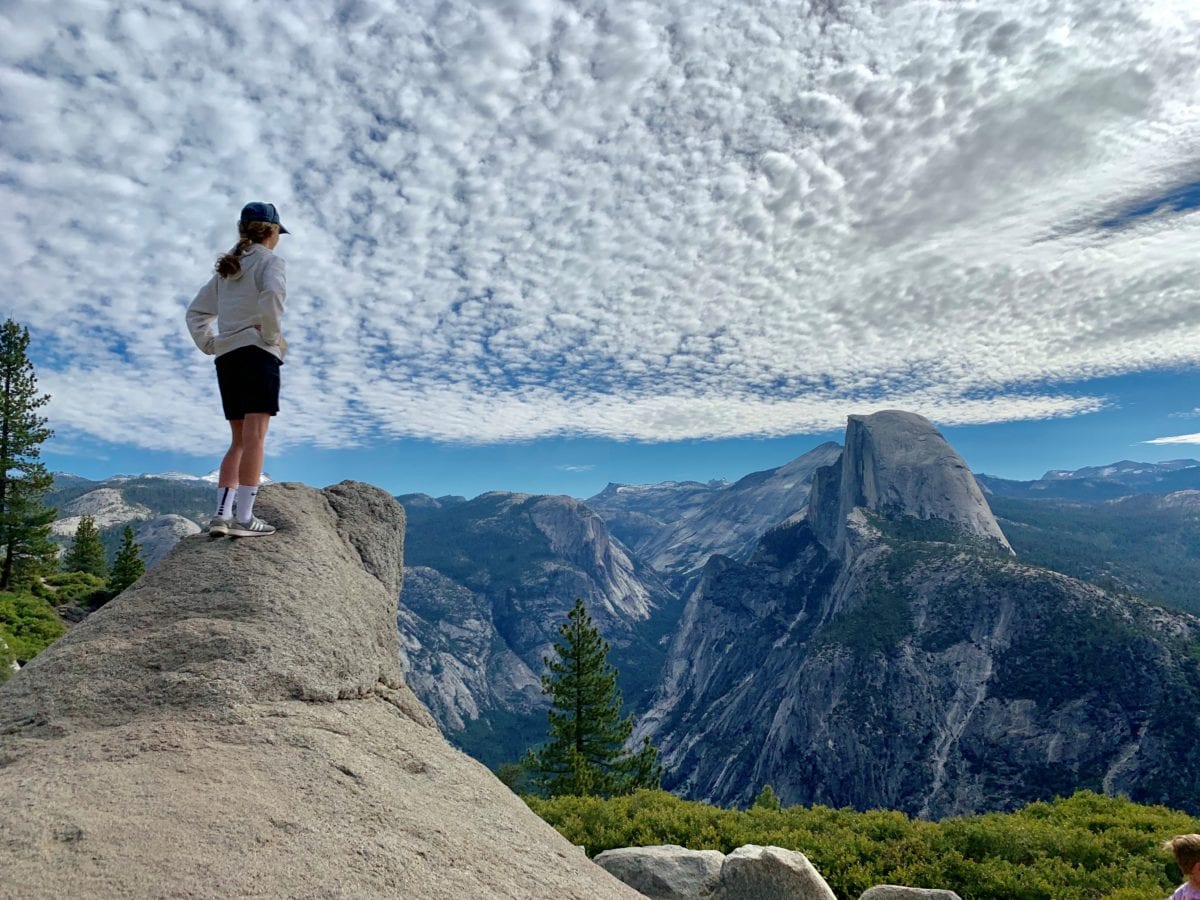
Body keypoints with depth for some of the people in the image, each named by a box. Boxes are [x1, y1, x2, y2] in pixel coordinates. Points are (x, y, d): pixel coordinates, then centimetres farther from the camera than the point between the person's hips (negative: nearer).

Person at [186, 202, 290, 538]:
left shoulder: (227, 268, 24)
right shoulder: (269, 260, 1)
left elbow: (196, 312, 24)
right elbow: (272, 294, -22)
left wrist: (208, 345, 14)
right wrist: (272, 335, -13)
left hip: (227, 358, 8)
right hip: (256, 353, -7)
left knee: (240, 440, 11)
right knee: (254, 436, -11)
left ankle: (221, 513, 4)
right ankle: (244, 517, -16)